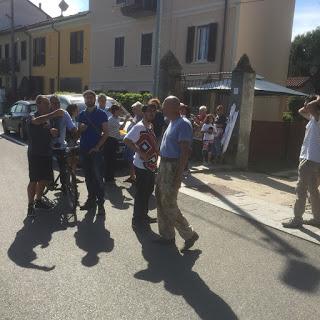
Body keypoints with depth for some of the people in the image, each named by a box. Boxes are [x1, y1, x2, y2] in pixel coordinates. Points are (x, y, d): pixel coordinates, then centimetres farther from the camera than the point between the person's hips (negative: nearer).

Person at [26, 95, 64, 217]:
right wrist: (54, 114, -46)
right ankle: (31, 205, 3)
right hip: (35, 154, -7)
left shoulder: (47, 119, 15)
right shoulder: (32, 117, -9)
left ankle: (38, 201, 27)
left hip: (46, 153, 7)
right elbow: (37, 121, -35)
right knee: (34, 180, -5)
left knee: (44, 179, 12)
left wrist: (52, 132, -4)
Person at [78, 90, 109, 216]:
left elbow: (105, 132, -5)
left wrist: (97, 147, -14)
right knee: (88, 177, 10)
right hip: (83, 150, 5)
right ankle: (91, 200, 20)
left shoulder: (101, 114, -1)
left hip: (96, 150, -5)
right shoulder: (81, 115, 14)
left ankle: (101, 203, -3)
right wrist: (80, 129, -5)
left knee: (98, 178, -7)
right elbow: (79, 132, 19)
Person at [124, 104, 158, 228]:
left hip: (151, 165, 9)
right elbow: (127, 140, -24)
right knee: (141, 193, 1)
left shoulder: (150, 126, 12)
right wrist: (140, 152, -26)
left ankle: (144, 215, 33)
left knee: (148, 191, 18)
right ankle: (137, 220, 13)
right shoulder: (139, 127, -15)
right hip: (142, 166, -9)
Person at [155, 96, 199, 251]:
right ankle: (166, 235, 26)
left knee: (169, 205, -5)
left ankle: (189, 234, 11)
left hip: (173, 167, -10)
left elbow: (185, 152, -21)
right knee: (161, 201, 14)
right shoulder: (172, 123, 13)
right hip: (164, 164, 10)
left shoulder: (183, 124, -17)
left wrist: (178, 177, -24)